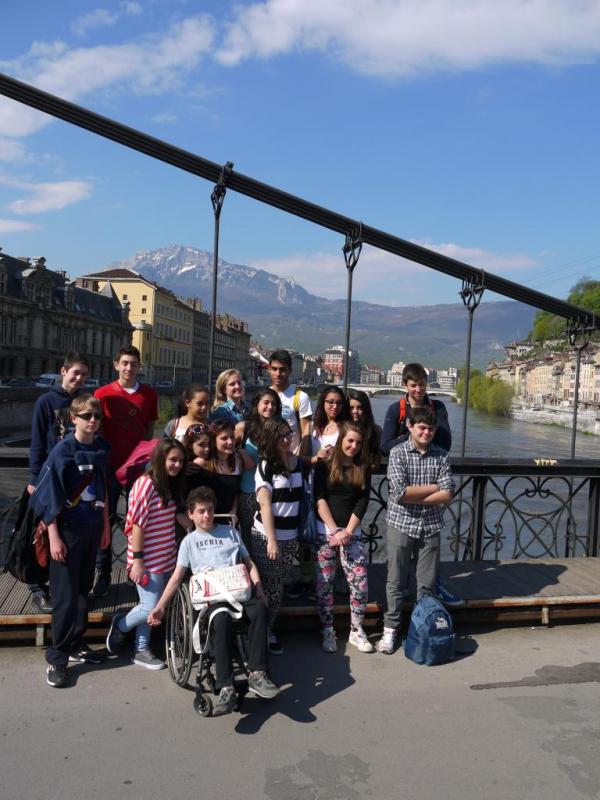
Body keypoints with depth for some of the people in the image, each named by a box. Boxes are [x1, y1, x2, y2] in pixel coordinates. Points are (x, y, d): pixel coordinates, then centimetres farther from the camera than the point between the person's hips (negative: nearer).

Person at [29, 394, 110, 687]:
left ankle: (76, 644, 29)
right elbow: (49, 497, -12)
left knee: (83, 590, 14)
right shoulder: (62, 451, -12)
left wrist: (106, 525, 14)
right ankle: (57, 657, 10)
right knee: (65, 595, -1)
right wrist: (54, 537, -15)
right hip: (68, 531, -5)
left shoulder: (102, 449, 4)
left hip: (92, 529, 5)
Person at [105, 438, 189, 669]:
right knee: (151, 608, -2)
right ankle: (120, 625, 26)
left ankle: (141, 650, 28)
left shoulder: (170, 486, 9)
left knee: (150, 607, 15)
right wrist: (137, 560, -18)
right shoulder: (146, 484, -17)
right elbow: (137, 524, -18)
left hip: (166, 558, 8)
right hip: (148, 560, -8)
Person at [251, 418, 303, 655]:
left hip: (290, 537, 5)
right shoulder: (266, 466, -8)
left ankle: (269, 629, 23)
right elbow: (265, 505, -12)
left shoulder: (299, 463, 6)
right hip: (266, 537, -4)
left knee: (279, 587, 10)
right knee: (267, 586, 0)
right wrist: (271, 541, -16)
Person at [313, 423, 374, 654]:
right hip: (325, 531, -1)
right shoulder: (324, 465, 1)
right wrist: (334, 530, -13)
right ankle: (327, 631, 13)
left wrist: (347, 532, -8)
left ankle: (356, 631, 11)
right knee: (324, 583, 0)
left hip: (352, 532, 2)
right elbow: (319, 499, -5)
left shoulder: (363, 469, 7)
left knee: (360, 583, -4)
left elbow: (362, 503, 2)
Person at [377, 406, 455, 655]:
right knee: (396, 582, 7)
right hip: (401, 524, -2)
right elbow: (400, 492, -18)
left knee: (427, 584, 10)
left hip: (430, 526, 3)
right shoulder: (398, 453, -6)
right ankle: (390, 629, 19)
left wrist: (413, 496, -14)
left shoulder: (441, 456, 2)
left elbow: (447, 495, -7)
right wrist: (433, 487, -10)